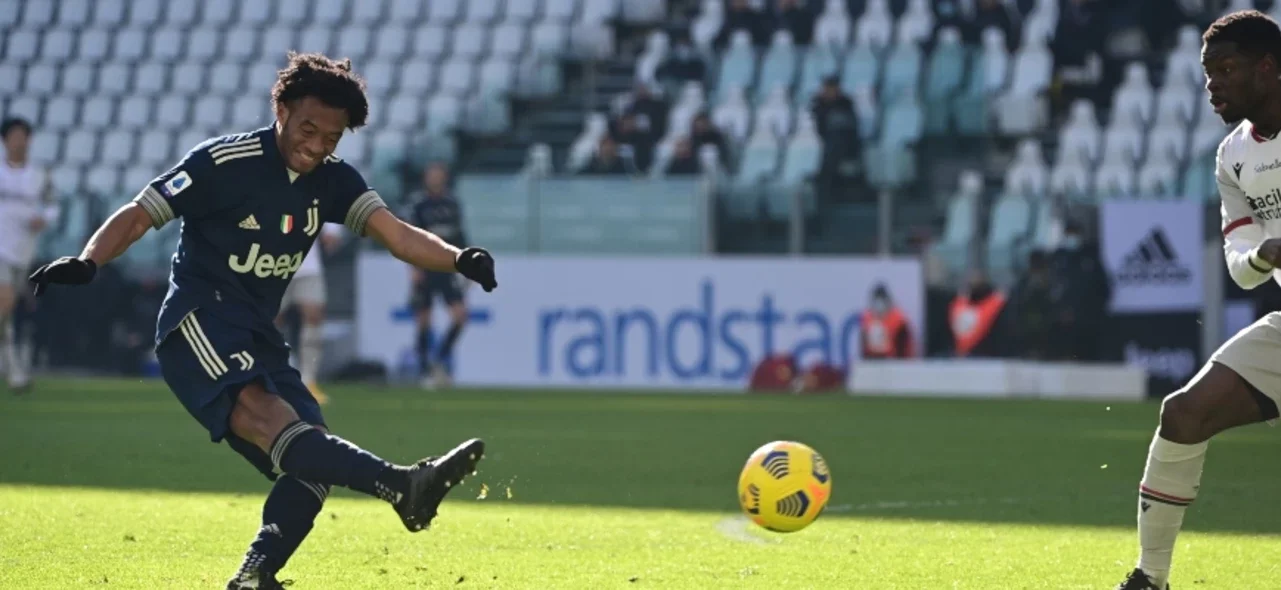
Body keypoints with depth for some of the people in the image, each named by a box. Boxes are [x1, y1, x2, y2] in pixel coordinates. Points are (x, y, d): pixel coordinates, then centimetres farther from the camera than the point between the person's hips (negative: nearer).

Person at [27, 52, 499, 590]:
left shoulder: (333, 182, 8)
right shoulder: (224, 162, -8)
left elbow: (397, 235, -5)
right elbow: (137, 216, -7)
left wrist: (458, 259, -24)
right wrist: (85, 263, -25)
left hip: (257, 339, 8)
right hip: (197, 322, -8)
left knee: (312, 467, -9)